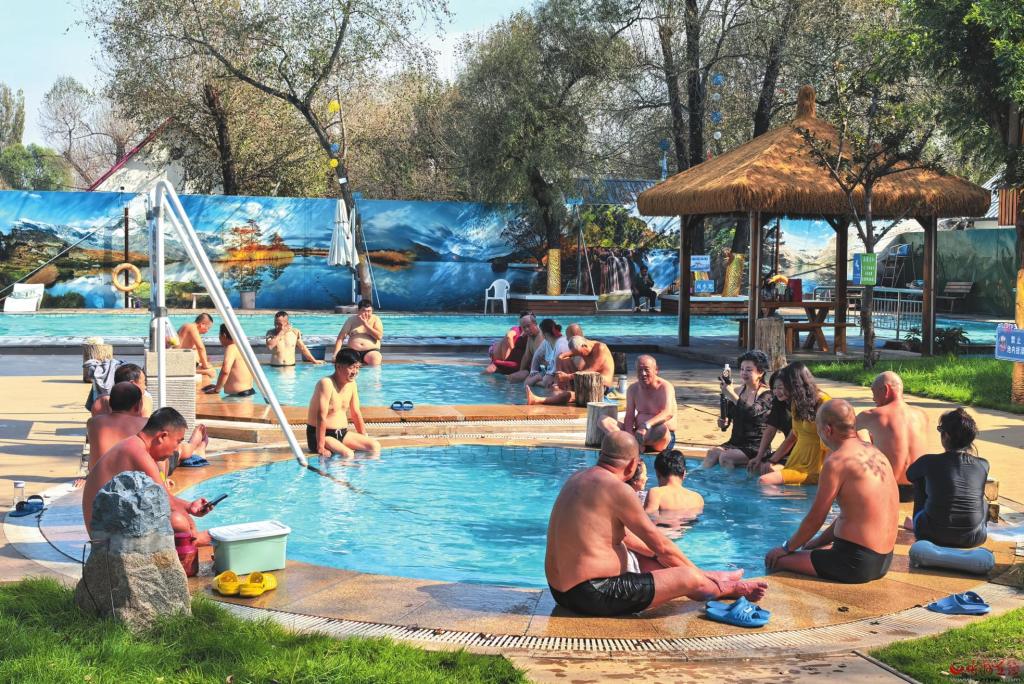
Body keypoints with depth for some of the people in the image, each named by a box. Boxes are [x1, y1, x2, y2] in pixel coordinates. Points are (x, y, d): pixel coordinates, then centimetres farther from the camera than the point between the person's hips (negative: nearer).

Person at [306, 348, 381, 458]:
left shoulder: (351, 384, 5)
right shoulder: (326, 384, -20)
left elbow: (356, 413, 14)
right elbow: (321, 417, -25)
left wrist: (364, 439, 13)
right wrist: (321, 447, -28)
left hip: (342, 433, 8)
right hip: (322, 434, -8)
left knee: (375, 446, -5)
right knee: (348, 454, -31)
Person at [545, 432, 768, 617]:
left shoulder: (578, 479, 10)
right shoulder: (618, 489, -18)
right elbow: (661, 545, -9)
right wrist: (698, 572, 6)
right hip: (594, 597, -10)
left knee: (646, 559, 27)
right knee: (688, 578, -2)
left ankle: (713, 579, 36)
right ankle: (727, 588, 26)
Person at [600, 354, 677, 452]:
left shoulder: (665, 387, -9)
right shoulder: (633, 389, 9)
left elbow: (669, 413, -27)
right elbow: (629, 416, 3)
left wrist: (646, 425, -43)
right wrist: (629, 434, -21)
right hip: (638, 433, 6)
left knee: (661, 429, -42)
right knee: (604, 421, -13)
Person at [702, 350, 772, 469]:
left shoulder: (767, 394, -7)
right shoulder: (737, 391, 10)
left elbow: (752, 412, -27)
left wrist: (731, 394, -31)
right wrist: (722, 423, -11)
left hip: (756, 446, -5)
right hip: (735, 443, 5)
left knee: (725, 457, -29)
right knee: (712, 451, -23)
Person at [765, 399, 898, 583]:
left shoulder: (836, 461, -15)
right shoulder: (876, 454, 10)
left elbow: (815, 519, -9)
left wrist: (787, 547, 7)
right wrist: (817, 542, 24)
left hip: (856, 563, -9)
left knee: (775, 561, -1)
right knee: (814, 550, 30)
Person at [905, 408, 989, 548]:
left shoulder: (929, 462, -11)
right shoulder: (983, 465, -5)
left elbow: (910, 474, 12)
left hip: (934, 536, -2)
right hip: (973, 539, 2)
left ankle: (917, 524, 44)